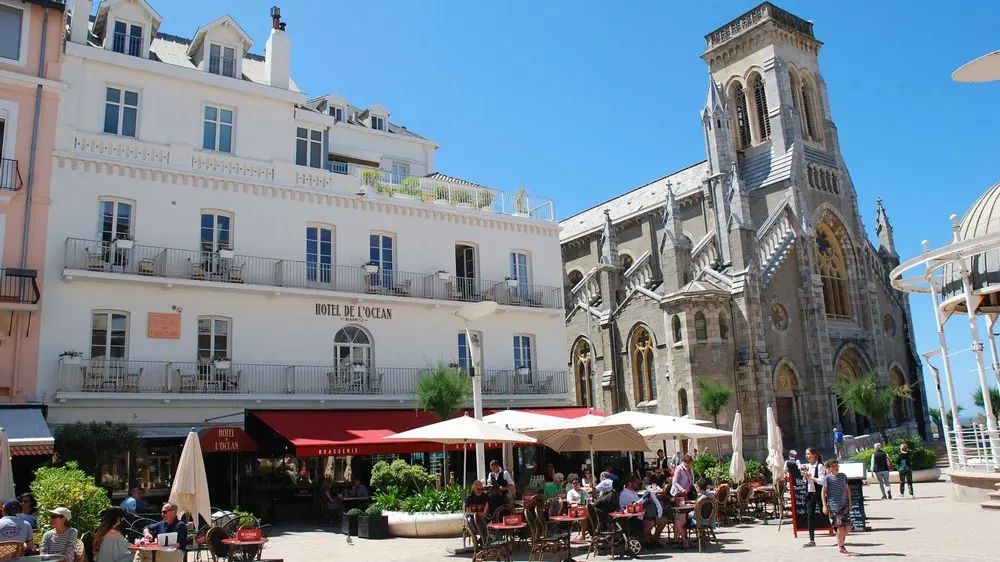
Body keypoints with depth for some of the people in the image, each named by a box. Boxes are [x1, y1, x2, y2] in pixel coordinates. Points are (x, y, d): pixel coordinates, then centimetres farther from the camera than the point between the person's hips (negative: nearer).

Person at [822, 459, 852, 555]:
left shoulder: (843, 476, 9)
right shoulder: (827, 478, -5)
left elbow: (847, 489, 17)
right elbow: (824, 492, -3)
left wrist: (850, 503, 15)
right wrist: (824, 505, -7)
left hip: (844, 504, 5)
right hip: (833, 506, -5)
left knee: (848, 526, 2)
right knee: (840, 526, -7)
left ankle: (840, 541, 28)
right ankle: (841, 548, 8)